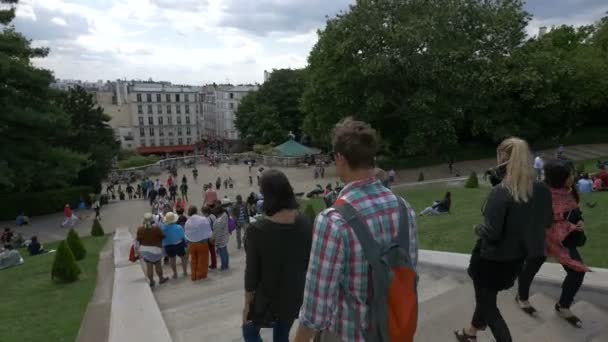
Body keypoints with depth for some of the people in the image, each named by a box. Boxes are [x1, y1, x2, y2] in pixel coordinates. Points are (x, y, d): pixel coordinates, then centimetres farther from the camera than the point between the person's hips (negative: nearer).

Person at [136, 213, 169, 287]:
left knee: (149, 266, 10)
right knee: (158, 265, 15)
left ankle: (151, 281, 19)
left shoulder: (140, 229, -9)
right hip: (155, 249, -2)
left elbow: (138, 239, 0)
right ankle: (161, 279, 31)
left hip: (144, 249, 3)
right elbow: (162, 236, -9)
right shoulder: (156, 228, -18)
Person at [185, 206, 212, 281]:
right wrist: (210, 238, 7)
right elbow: (208, 231, -9)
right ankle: (201, 275, 18)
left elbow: (186, 234, 0)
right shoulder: (204, 219, -15)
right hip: (202, 242, -4)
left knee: (193, 260, 16)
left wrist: (188, 241, 11)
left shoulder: (187, 222, -4)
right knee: (202, 260, 10)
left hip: (191, 243, 4)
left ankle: (194, 276, 23)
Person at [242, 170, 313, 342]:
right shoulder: (305, 223, -12)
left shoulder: (257, 230, -25)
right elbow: (309, 262, -1)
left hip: (267, 298, -4)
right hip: (295, 295, 4)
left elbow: (252, 273, -16)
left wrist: (247, 304, -2)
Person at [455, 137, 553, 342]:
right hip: (516, 258, 7)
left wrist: (478, 229, -7)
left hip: (492, 259, -7)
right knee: (487, 296, 29)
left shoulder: (500, 192, -27)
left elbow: (491, 233, -27)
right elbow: (547, 221, 9)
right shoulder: (541, 190, -7)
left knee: (488, 303, 16)